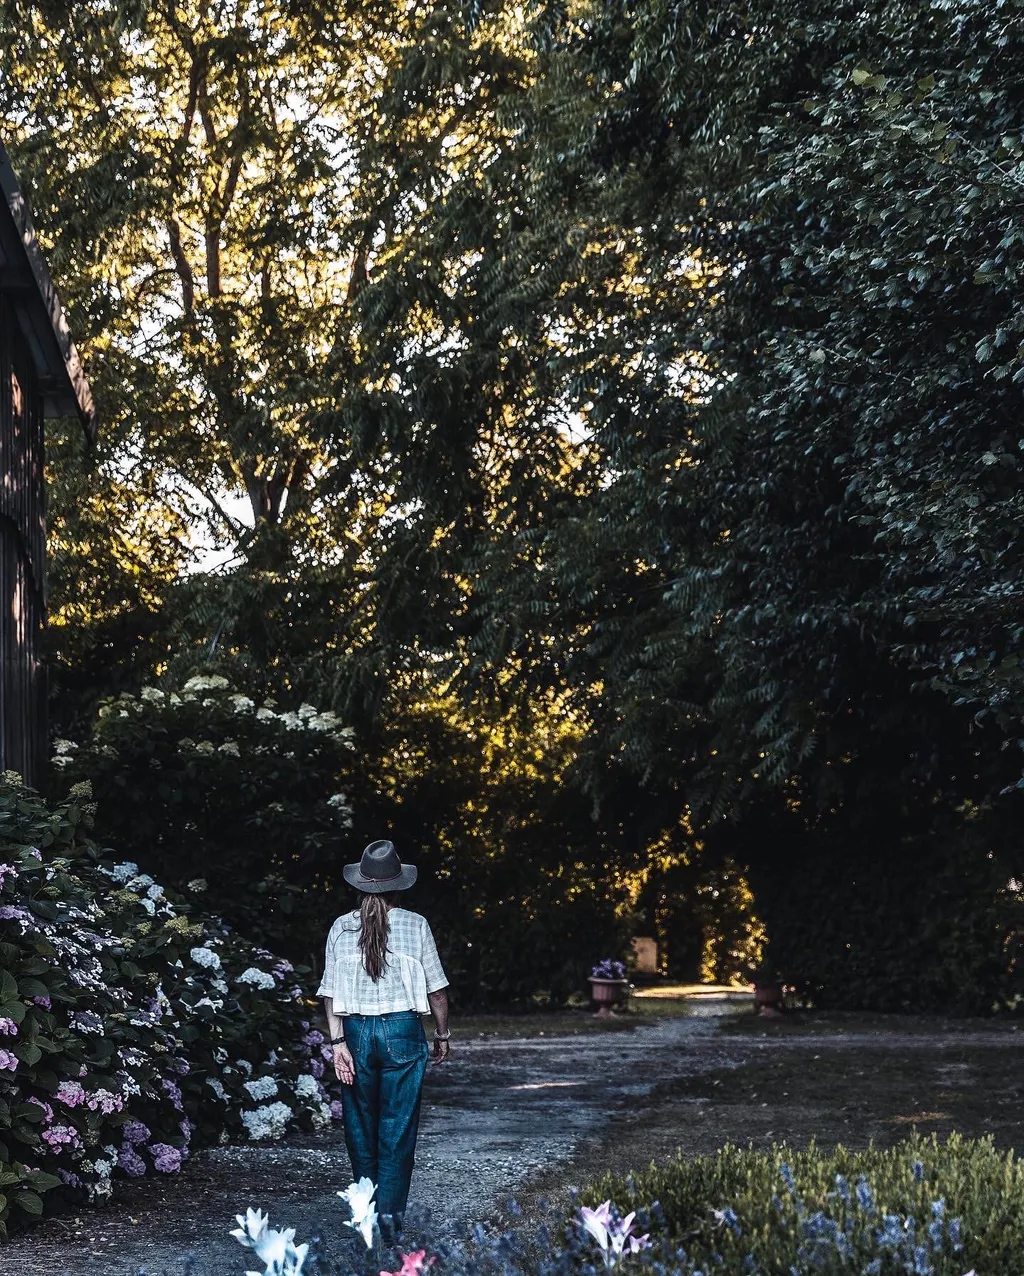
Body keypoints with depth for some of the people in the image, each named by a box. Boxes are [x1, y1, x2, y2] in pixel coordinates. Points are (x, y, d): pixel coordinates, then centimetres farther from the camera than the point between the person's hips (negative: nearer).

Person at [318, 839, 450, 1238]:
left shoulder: (342, 927, 1)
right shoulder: (415, 925, -3)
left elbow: (331, 993, -3)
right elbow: (436, 988, 0)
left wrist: (338, 1042, -3)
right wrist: (442, 1033, 12)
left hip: (356, 1031, 2)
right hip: (403, 1029, -2)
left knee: (361, 1126, 14)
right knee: (398, 1126, 5)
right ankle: (390, 1213, 0)